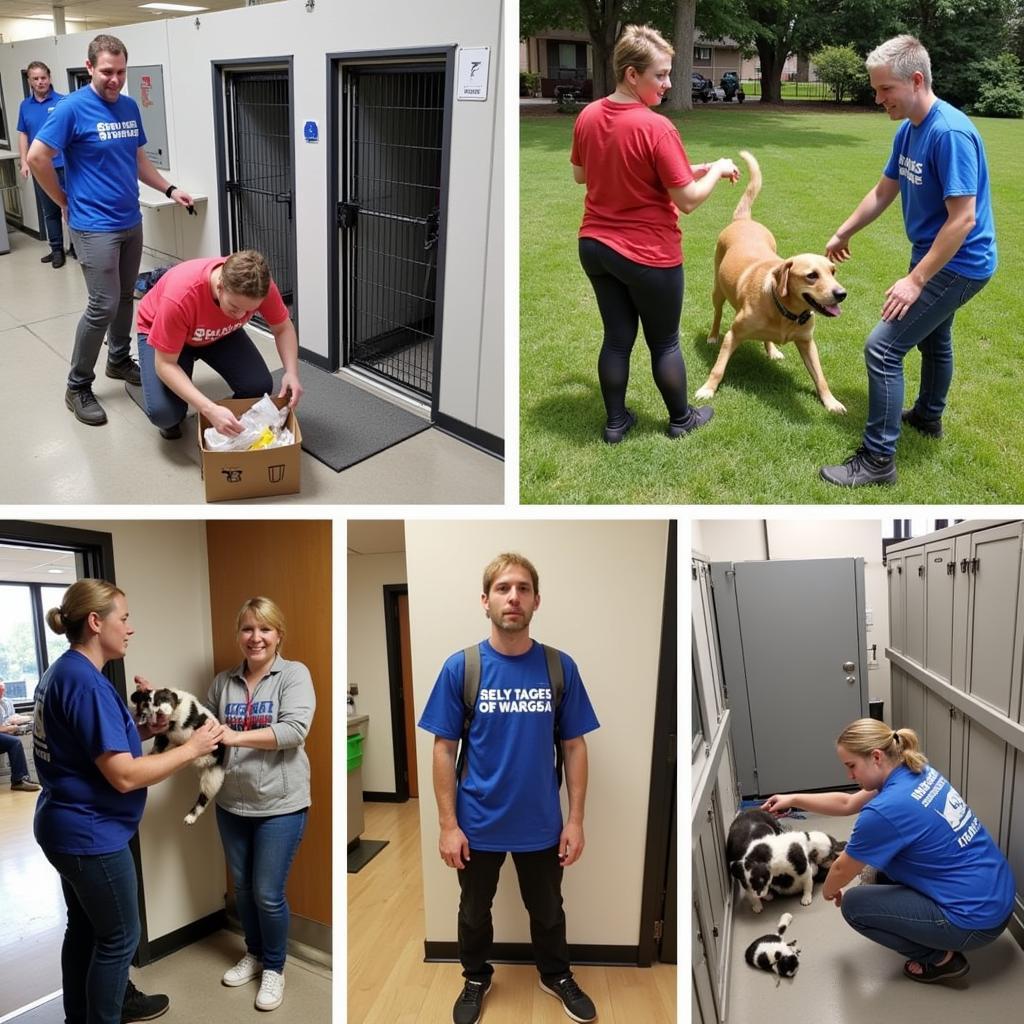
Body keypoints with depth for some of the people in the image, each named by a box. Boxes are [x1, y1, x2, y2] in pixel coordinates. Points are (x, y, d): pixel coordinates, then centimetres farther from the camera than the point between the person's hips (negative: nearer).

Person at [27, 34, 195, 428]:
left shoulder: (130, 107, 8)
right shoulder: (72, 108, -13)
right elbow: (36, 157, -11)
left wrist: (169, 189, 7)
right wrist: (65, 201, -3)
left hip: (131, 221, 7)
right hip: (94, 226, -7)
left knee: (125, 297, 15)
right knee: (103, 305, -8)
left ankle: (119, 360, 36)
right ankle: (78, 387, 4)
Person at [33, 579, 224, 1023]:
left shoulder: (61, 673, 6)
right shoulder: (87, 683, -25)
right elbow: (124, 775, -27)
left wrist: (146, 730, 3)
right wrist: (191, 748, -19)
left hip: (67, 826, 10)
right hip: (91, 834, -10)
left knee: (84, 927, 23)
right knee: (120, 935, 7)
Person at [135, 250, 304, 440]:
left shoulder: (260, 286, -31)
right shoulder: (180, 296, -42)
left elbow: (283, 328, -13)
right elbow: (165, 364, -34)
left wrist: (291, 372, -32)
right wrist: (210, 410, -47)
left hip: (221, 334, 3)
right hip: (160, 331, -3)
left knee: (259, 386, -21)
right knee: (163, 411, -25)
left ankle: (235, 421, 11)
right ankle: (172, 421, 11)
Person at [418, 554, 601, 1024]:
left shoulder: (561, 667, -9)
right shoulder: (460, 667, -12)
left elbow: (574, 746, -2)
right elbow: (444, 749, -8)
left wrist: (575, 819, -3)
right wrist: (448, 824, -9)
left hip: (542, 823, 1)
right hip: (478, 824, -1)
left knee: (548, 910, 22)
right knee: (474, 911, 21)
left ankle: (557, 976, 48)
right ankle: (476, 980, 46)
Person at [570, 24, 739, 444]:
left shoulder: (587, 117, -2)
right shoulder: (656, 128, -21)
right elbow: (688, 200, -17)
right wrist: (716, 170, 0)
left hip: (594, 247, 6)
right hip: (648, 255, -6)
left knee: (617, 337, 16)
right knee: (664, 342, 12)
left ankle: (615, 422, 25)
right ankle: (681, 419, 29)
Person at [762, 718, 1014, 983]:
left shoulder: (885, 810, -25)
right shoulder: (915, 772, 0)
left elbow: (843, 869, -7)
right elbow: (848, 803, 15)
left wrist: (828, 891, 15)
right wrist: (793, 799, 14)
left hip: (976, 919, -9)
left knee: (854, 905, 1)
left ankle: (940, 958, 5)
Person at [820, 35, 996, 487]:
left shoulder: (950, 133, -27)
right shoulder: (907, 130, 1)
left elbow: (963, 219, -29)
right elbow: (883, 192, 16)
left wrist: (915, 280, -28)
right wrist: (842, 234, 24)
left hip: (957, 264, -10)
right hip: (936, 256, 10)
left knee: (883, 347, -15)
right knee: (932, 337, 27)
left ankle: (878, 459, -8)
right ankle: (928, 415, 50)